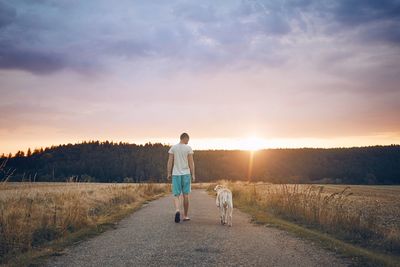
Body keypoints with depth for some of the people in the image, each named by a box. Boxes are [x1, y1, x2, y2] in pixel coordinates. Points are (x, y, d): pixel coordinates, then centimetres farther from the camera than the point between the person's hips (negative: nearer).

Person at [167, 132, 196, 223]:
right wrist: (193, 174, -2)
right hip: (186, 174, -1)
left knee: (176, 195, 4)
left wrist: (169, 173, 5)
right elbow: (191, 162, -6)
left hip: (176, 174, 1)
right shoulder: (188, 148, -4)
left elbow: (170, 161, 0)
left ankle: (177, 210, -23)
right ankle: (185, 216, 15)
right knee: (186, 195, 8)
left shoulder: (173, 148, 2)